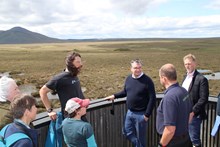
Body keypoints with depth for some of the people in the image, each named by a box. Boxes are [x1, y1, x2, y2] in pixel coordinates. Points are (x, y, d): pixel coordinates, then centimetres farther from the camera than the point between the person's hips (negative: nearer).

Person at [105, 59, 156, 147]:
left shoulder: (147, 81, -18)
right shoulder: (128, 78, 1)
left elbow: (152, 99, -16)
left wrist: (147, 114, -16)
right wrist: (114, 96, 6)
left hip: (141, 114, -6)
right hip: (129, 112, 6)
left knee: (140, 137, 10)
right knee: (127, 132, 17)